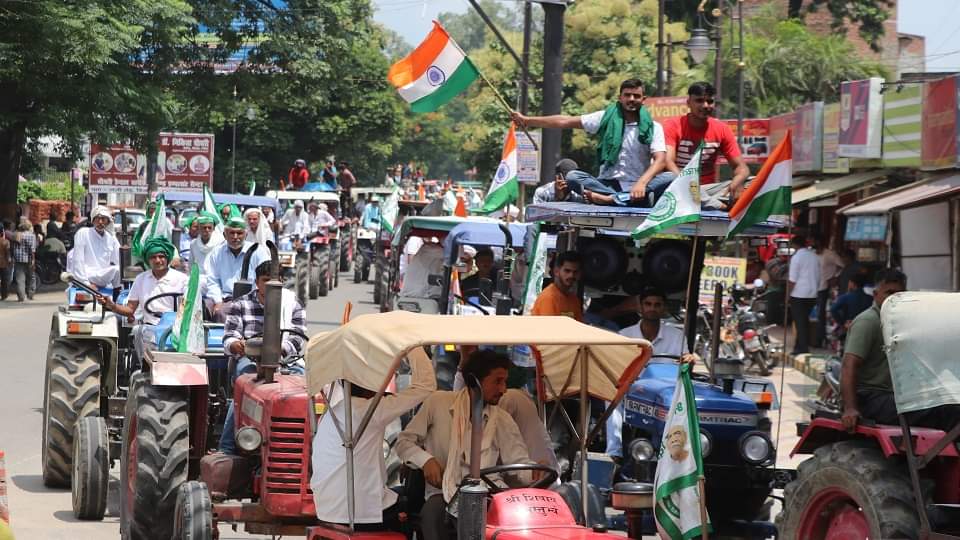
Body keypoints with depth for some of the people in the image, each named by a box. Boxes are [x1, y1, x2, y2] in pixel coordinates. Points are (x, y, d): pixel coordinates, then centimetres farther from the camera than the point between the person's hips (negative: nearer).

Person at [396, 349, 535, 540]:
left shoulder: (502, 421, 11)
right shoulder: (438, 403, 5)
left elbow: (520, 463, 7)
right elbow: (404, 441, 11)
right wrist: (426, 460, -9)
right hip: (442, 495, -1)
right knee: (433, 511, -38)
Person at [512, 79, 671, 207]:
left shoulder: (653, 127, 3)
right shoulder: (605, 118, 7)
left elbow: (660, 160, -11)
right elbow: (566, 122, 6)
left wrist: (642, 183, -30)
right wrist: (527, 120, 2)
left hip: (637, 187, -2)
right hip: (606, 184, 2)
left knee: (671, 178, -31)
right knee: (572, 176, -23)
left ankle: (611, 199, -42)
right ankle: (620, 199, -42)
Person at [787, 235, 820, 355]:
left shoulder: (796, 257, -12)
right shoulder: (814, 256, 8)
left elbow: (792, 280, -13)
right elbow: (818, 277, 14)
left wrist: (788, 294, -5)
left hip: (799, 295, -6)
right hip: (812, 294, 6)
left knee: (800, 322, -2)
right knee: (805, 321, 15)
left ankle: (802, 349, -2)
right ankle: (804, 347, 20)